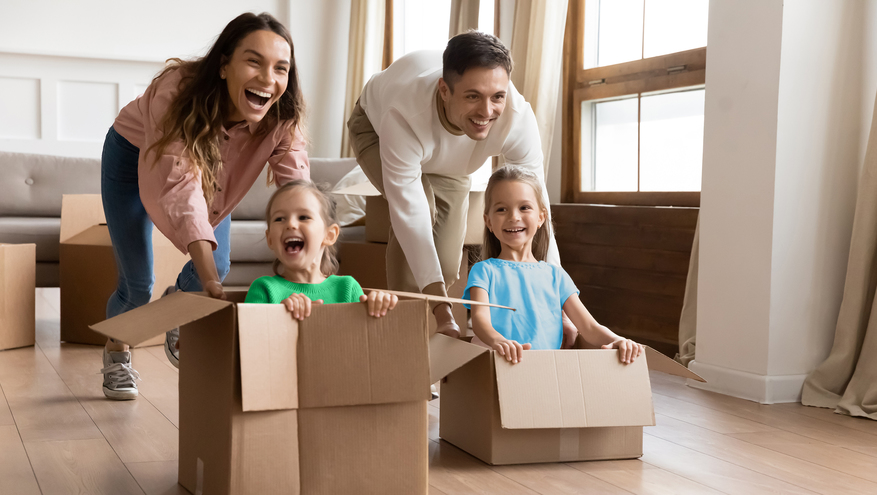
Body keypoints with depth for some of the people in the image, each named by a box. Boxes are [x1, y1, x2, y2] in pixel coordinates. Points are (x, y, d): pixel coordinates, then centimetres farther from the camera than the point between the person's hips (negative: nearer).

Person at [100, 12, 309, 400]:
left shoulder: (283, 120, -31)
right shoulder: (178, 90, -43)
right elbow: (181, 189, -49)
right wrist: (212, 286, -57)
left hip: (213, 169, 4)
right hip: (134, 158, -3)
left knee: (217, 267, -4)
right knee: (138, 286, -4)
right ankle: (115, 354, 30)